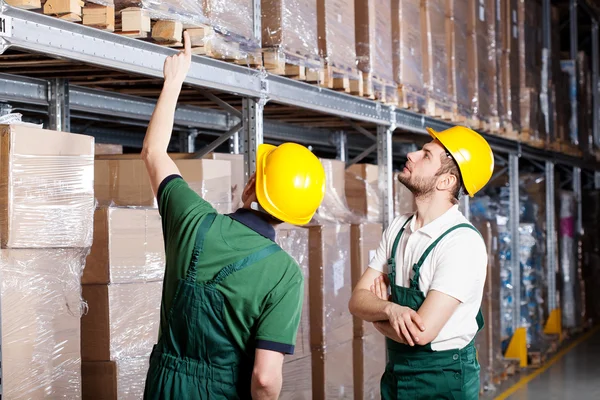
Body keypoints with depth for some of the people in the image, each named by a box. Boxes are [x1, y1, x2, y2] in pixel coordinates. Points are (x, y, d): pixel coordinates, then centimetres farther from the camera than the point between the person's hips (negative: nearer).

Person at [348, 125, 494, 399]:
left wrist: (377, 315, -8)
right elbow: (357, 300, -2)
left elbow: (421, 332, -27)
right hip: (395, 373, 6)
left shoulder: (463, 243, -21)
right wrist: (390, 310, -23)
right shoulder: (398, 228, 2)